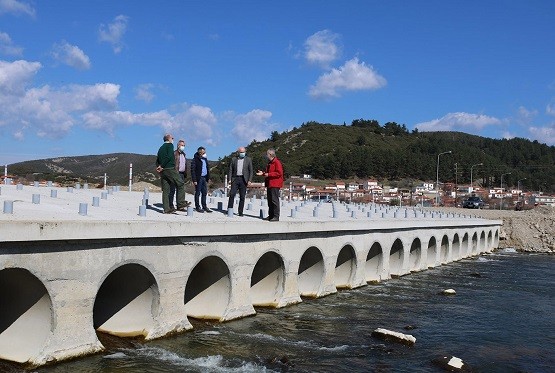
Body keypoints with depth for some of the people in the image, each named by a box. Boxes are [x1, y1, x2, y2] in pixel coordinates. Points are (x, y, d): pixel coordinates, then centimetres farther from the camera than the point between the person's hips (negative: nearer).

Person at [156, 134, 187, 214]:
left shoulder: (161, 148, 22)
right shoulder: (170, 145, -1)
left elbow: (157, 160, 17)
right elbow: (169, 156, -15)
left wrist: (158, 167, 2)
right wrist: (162, 166, -11)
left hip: (162, 171, 8)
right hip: (170, 169, -8)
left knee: (165, 190, 7)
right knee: (181, 185, -3)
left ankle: (166, 209, 5)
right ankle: (180, 205, -10)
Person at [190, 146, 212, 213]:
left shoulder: (205, 159, 13)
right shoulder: (195, 159, -8)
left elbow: (208, 169, 19)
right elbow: (193, 170, -12)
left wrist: (208, 178, 12)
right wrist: (194, 180, -16)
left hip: (204, 178, 7)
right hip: (198, 178, -7)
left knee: (204, 193, 9)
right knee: (198, 193, 0)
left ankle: (204, 206, 15)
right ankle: (197, 207, 6)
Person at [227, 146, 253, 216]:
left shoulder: (248, 160, 6)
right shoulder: (234, 159, 9)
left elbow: (251, 171, 4)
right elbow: (231, 170, 9)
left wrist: (249, 180, -6)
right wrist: (230, 179, -1)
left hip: (243, 179, -1)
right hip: (235, 179, 1)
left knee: (242, 197, 1)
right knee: (232, 194, -8)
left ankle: (240, 212, 6)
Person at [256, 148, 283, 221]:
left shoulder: (277, 162, -11)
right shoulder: (269, 163, 20)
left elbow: (279, 173, -19)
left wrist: (268, 174, -18)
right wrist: (263, 173, 13)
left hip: (275, 185, -10)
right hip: (269, 184, 10)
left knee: (274, 200, -10)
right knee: (270, 201, 11)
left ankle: (276, 216, -8)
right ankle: (271, 215, 17)